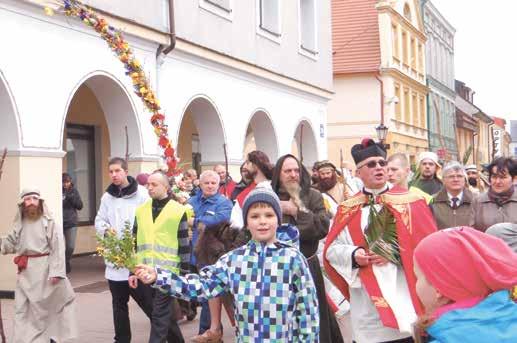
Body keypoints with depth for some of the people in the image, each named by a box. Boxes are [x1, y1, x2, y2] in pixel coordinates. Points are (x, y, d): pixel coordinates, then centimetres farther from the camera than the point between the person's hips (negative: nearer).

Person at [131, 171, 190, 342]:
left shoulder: (178, 211, -5)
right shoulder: (141, 210, 9)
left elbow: (184, 245, -4)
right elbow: (135, 244, 12)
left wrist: (184, 274, -5)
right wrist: (132, 271, 9)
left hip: (168, 271, -5)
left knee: (160, 316, -5)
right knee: (164, 313, 16)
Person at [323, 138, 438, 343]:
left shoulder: (410, 202, 2)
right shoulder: (348, 210, 8)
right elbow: (331, 249, 8)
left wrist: (395, 254, -14)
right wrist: (353, 255, -11)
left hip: (405, 296, -1)